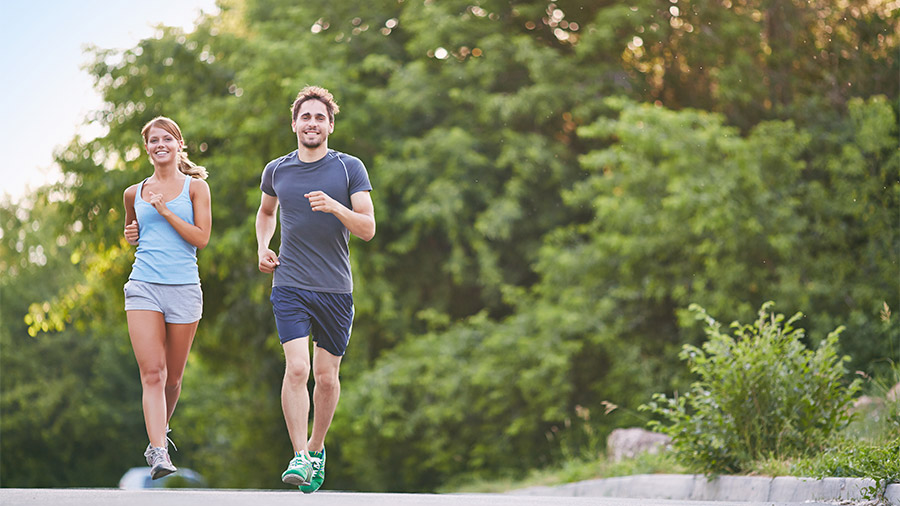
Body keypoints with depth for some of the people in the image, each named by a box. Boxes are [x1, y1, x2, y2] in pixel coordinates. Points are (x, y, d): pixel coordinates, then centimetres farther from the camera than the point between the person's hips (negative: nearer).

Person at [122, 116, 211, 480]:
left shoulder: (195, 187, 4)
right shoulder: (135, 193, 12)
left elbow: (201, 237, -5)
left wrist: (164, 210, -11)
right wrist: (131, 235, 8)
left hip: (183, 287, -1)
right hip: (143, 286, 1)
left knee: (172, 376, 10)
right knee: (151, 373, -13)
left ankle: (161, 430, 37)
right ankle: (159, 452, -20)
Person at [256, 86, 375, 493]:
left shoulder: (350, 168, 1)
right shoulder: (276, 170, 8)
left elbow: (368, 229, -4)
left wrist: (335, 207, -21)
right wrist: (262, 247, 12)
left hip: (336, 289, 0)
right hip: (290, 286, 0)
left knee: (326, 376, 6)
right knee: (297, 369, -16)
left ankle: (317, 449, 26)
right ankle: (299, 456, -14)